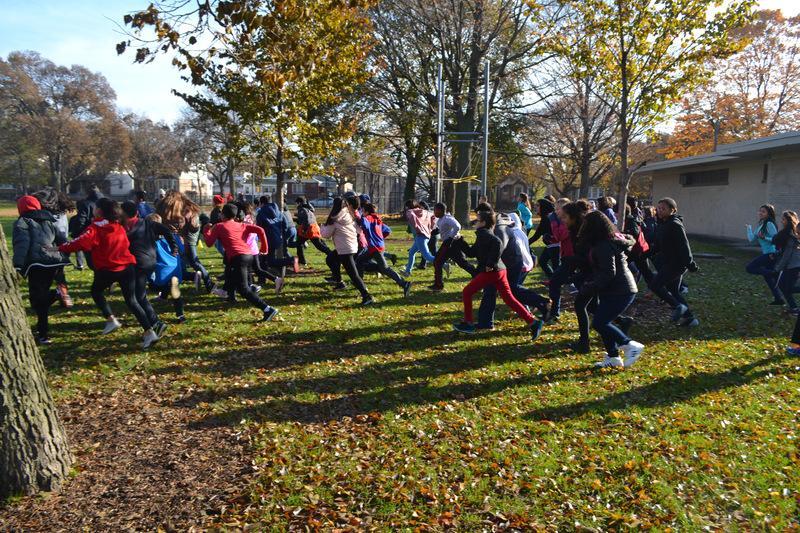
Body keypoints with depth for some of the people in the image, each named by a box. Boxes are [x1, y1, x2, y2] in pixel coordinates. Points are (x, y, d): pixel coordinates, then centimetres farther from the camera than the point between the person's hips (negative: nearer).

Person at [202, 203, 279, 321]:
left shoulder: (218, 227, 9)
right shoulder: (242, 225, 20)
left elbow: (209, 243, 12)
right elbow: (260, 230, 8)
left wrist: (206, 230, 29)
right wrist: (264, 247, 15)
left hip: (238, 258, -7)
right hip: (250, 255, 7)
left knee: (243, 289, -9)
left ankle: (267, 309, -21)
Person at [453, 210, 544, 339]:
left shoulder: (483, 233, -9)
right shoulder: (482, 235, 21)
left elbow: (498, 243, -27)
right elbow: (472, 252, 27)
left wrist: (491, 264, -25)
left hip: (490, 272, -9)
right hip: (499, 271, 9)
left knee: (467, 292, 5)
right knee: (509, 299, 8)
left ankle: (468, 324, 10)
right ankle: (533, 322, 1)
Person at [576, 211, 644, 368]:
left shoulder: (605, 246, -20)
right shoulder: (612, 240, 12)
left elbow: (608, 274, -25)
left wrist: (589, 288, -18)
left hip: (620, 292, -10)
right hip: (614, 290, 10)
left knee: (599, 323, -9)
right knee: (602, 322, 12)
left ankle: (631, 345, -1)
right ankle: (613, 357, 20)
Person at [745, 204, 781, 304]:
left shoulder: (769, 224, -12)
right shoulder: (761, 225, 15)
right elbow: (752, 239, 14)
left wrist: (764, 237, -26)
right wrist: (749, 228, 21)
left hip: (770, 253, -9)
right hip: (766, 253, 9)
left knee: (749, 268, -10)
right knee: (767, 276, 13)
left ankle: (774, 273, -8)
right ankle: (778, 299, 18)